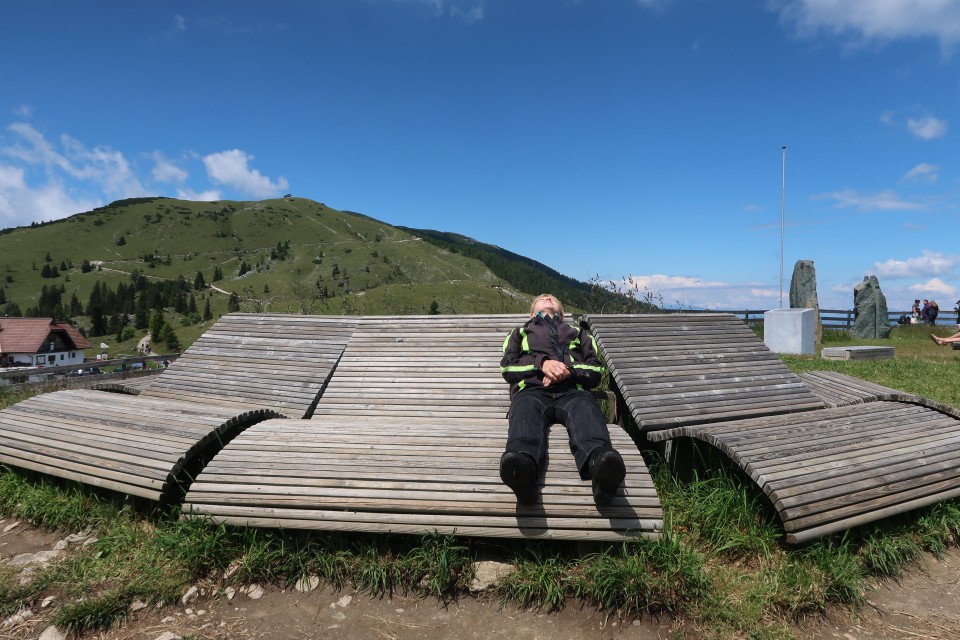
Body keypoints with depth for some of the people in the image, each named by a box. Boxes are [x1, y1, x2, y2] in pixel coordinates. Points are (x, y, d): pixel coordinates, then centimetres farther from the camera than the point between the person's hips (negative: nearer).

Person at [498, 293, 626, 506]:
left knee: (586, 409, -38)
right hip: (532, 389, 0)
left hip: (572, 389, 1)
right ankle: (522, 465, -70)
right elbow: (507, 368, 17)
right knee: (525, 411, -39)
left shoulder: (579, 333, 38)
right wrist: (542, 363, -3)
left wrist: (568, 370, -2)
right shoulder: (520, 333, 37)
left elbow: (595, 371, 21)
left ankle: (601, 461, -69)